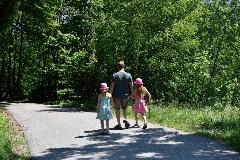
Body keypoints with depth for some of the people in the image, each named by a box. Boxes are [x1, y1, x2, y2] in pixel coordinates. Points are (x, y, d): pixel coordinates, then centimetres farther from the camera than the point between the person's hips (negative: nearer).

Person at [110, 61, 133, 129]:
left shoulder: (115, 75, -9)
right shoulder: (128, 75, -2)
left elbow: (112, 86, -9)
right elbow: (131, 86, 2)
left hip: (117, 95, -3)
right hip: (125, 95, 3)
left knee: (117, 109, 8)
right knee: (124, 108, 22)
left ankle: (119, 125, 11)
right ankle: (126, 120, 4)